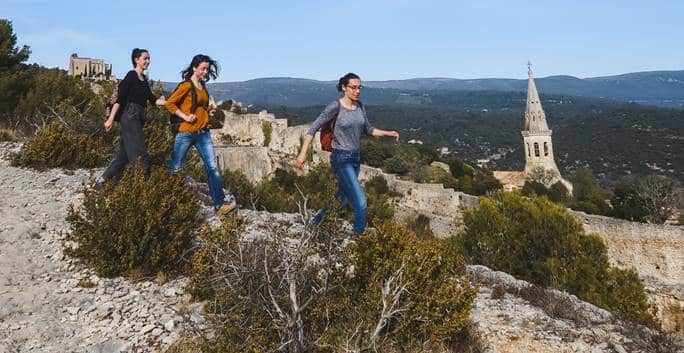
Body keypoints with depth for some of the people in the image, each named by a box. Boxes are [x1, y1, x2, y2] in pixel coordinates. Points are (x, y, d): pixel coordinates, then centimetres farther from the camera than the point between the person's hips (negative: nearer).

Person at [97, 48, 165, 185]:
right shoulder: (131, 76, -7)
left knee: (124, 154, 10)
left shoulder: (144, 79, 17)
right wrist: (111, 119, -17)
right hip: (130, 117, -9)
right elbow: (119, 98, -12)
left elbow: (153, 99, 16)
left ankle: (101, 180, 18)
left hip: (138, 119, 9)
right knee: (140, 154, -9)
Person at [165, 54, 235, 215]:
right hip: (186, 132, -6)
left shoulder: (203, 86, 14)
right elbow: (170, 104, -9)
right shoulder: (187, 85, -7)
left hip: (203, 133, 6)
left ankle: (220, 204, -6)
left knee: (212, 167, -4)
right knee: (175, 168, 4)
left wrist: (209, 112, 10)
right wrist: (185, 116, -16)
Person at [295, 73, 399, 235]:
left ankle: (318, 219, 42)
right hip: (341, 159, -8)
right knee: (360, 202, -15)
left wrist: (388, 133, 2)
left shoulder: (359, 106, 6)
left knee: (343, 199, 20)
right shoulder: (335, 106, -15)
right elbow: (313, 128, -15)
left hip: (355, 158, 8)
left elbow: (368, 130, 16)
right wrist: (303, 153, -25)